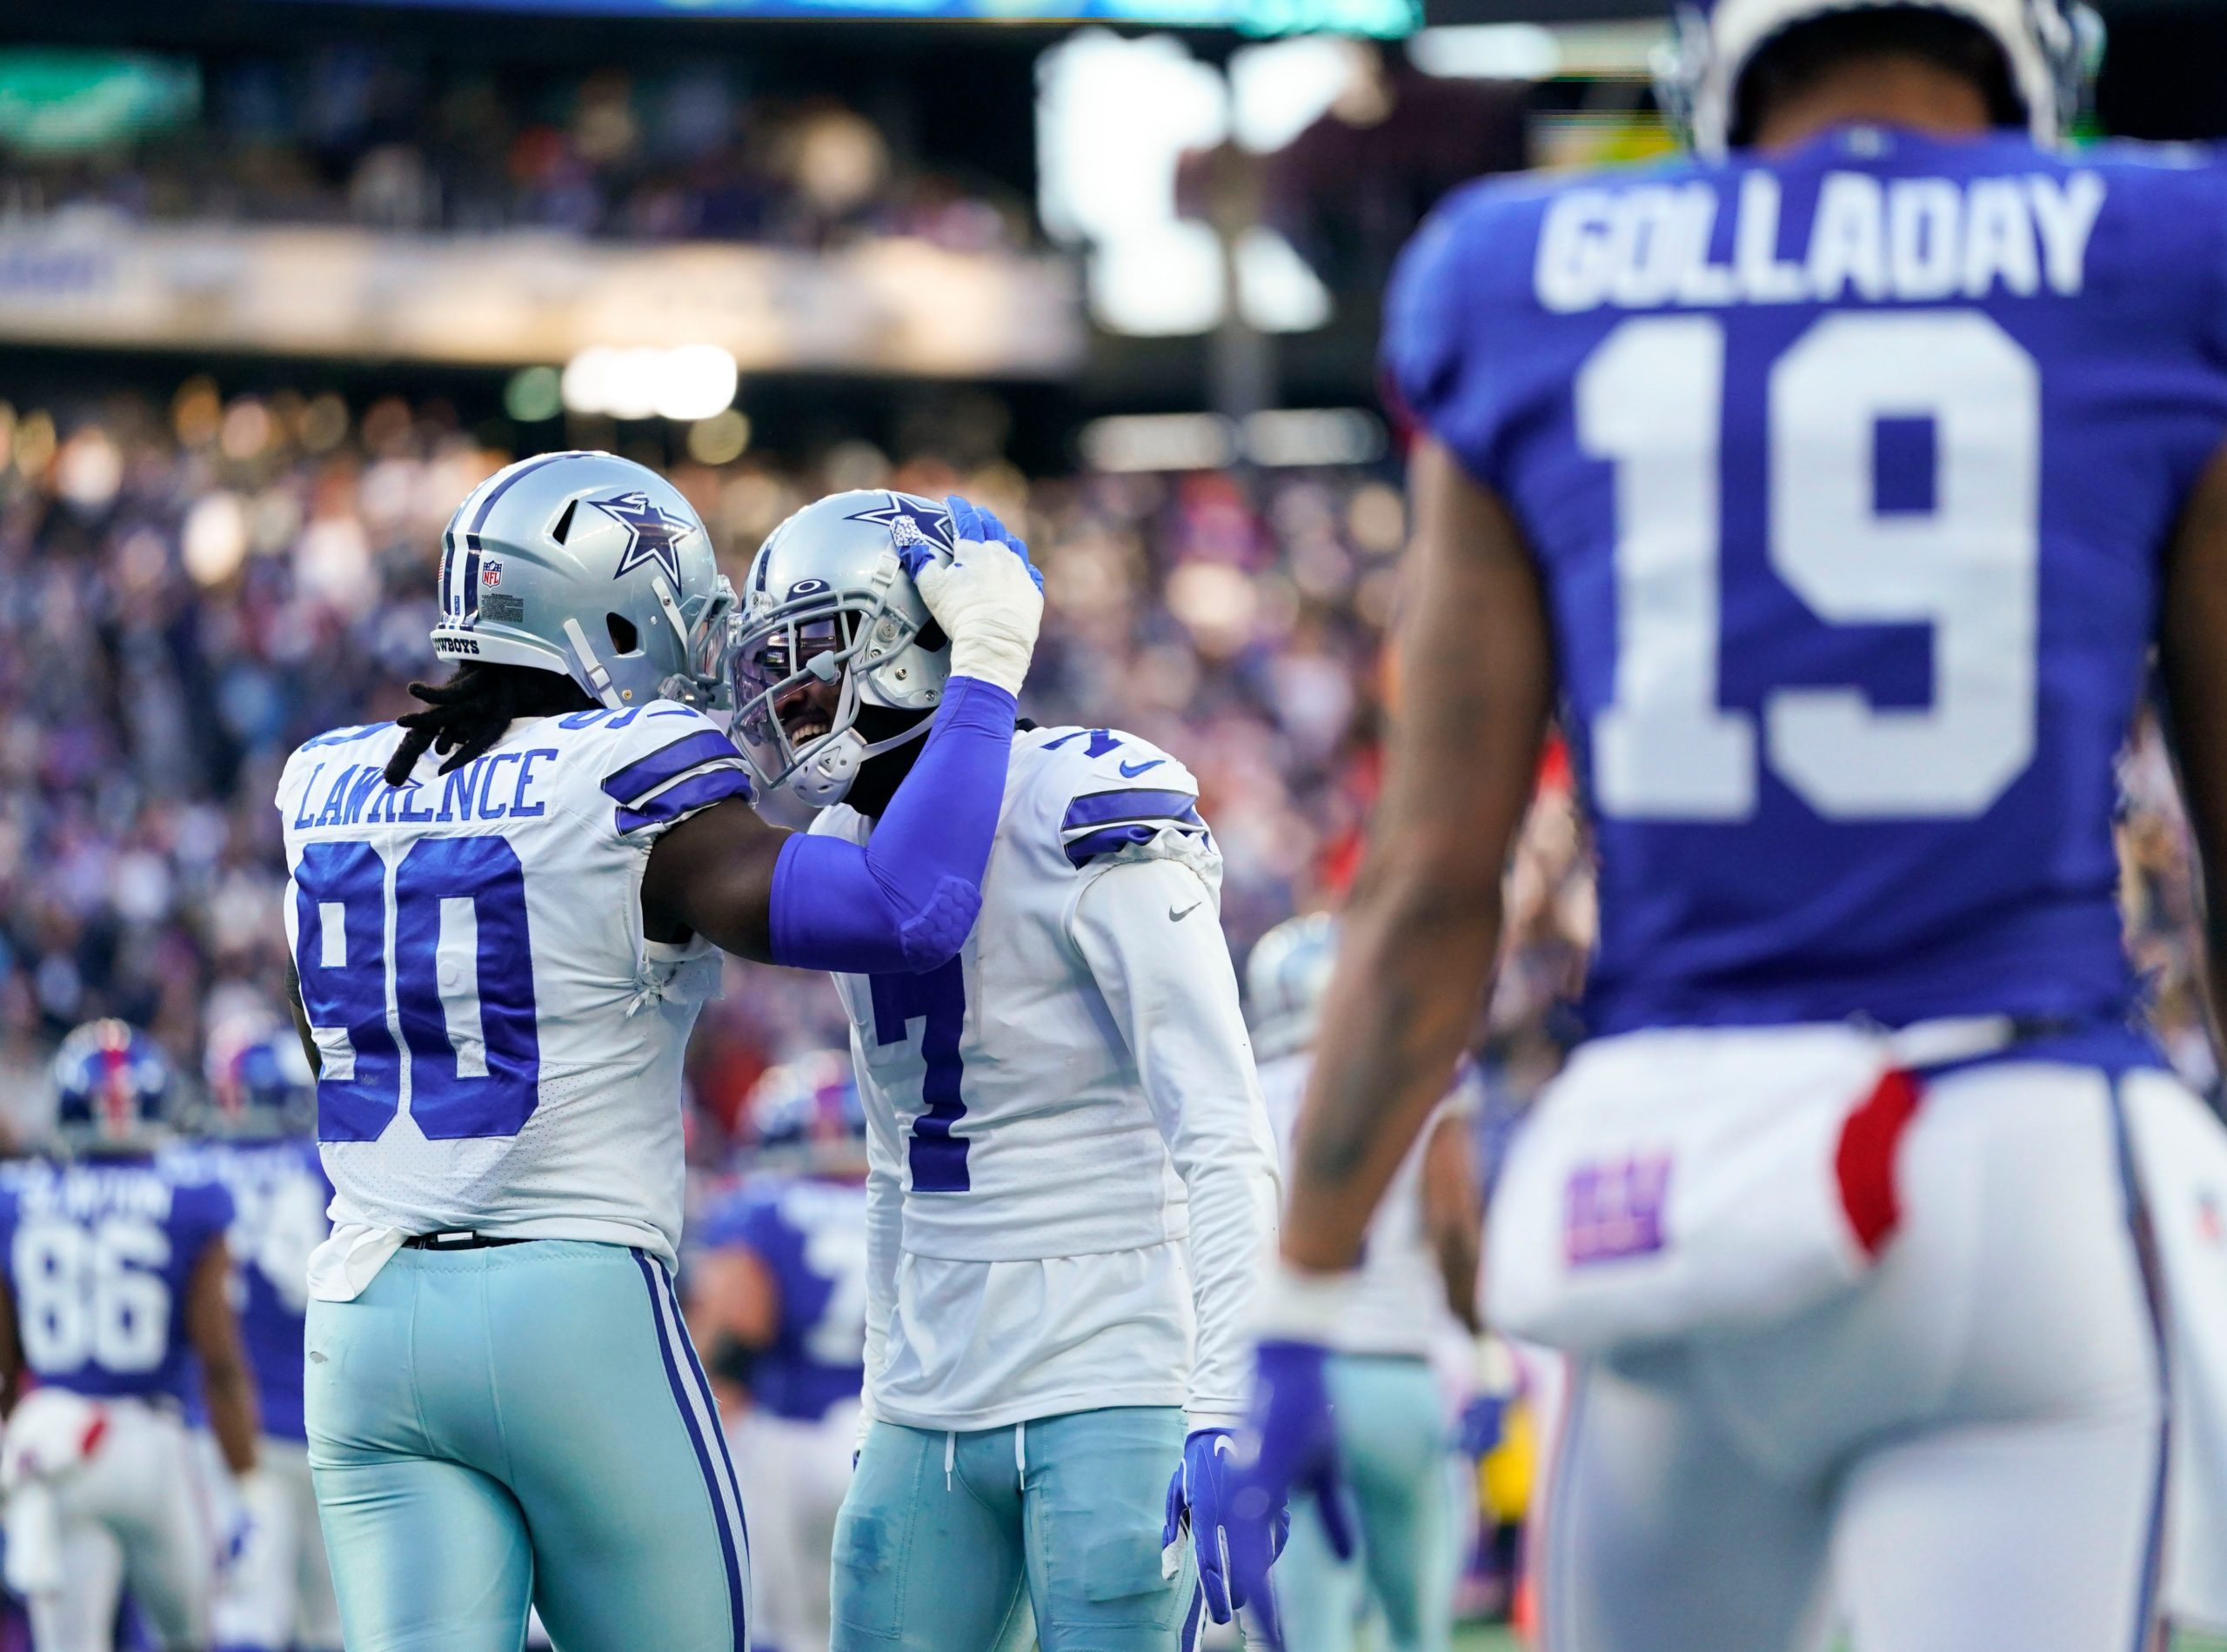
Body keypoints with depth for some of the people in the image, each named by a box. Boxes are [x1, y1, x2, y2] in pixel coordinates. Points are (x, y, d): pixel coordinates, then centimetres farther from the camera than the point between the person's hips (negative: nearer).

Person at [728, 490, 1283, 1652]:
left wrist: (1227, 1419, -24)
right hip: (932, 1415, 8)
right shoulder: (845, 855, 11)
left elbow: (1225, 1148, -18)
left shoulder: (1085, 820, -13)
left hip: (1112, 1393, -8)